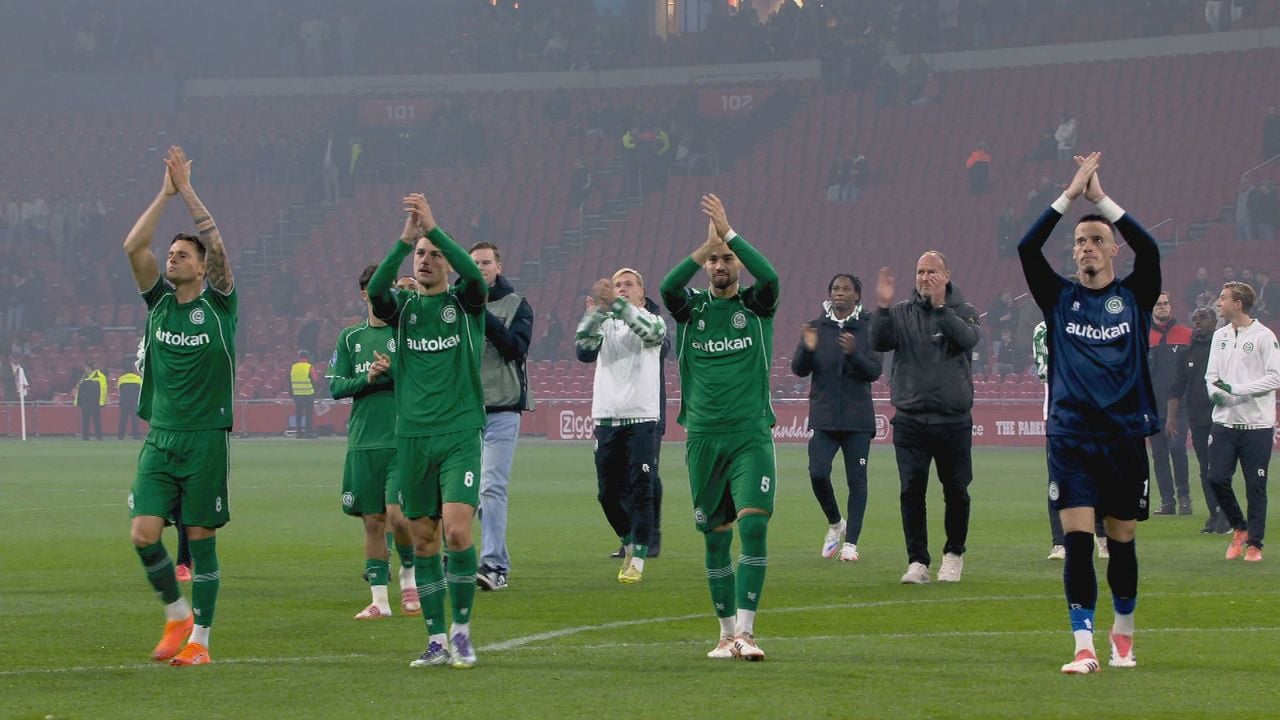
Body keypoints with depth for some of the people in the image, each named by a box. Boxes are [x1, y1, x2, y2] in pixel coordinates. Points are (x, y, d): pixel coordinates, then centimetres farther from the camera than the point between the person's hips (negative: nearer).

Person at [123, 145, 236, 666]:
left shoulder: (219, 305, 0)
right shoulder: (159, 301, 8)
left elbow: (217, 245, -15)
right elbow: (133, 247, -3)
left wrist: (187, 191, -13)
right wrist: (165, 194, -6)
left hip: (206, 440, -3)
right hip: (160, 438, 3)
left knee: (201, 541, 0)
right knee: (143, 534, -8)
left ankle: (200, 638, 8)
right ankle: (177, 614, 13)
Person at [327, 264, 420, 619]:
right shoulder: (350, 337, 11)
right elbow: (335, 386, 7)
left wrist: (392, 372, -17)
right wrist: (367, 379, -9)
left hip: (402, 441, -3)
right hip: (362, 443, 3)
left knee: (396, 514, -13)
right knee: (372, 521, 3)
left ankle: (409, 574, 13)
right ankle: (379, 599, 8)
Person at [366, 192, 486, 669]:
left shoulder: (465, 304, 3)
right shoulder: (403, 307, 7)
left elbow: (475, 275, -20)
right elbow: (375, 291, -15)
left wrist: (433, 227, -27)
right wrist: (405, 238, -26)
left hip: (460, 436, -3)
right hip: (411, 438, 3)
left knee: (457, 532, -16)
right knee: (424, 541, 4)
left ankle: (462, 630, -2)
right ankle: (437, 639, 11)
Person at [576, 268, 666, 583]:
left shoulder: (651, 320, 3)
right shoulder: (604, 324, 11)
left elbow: (652, 331, -22)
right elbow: (584, 345, -9)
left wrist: (617, 304, -36)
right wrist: (595, 311, -27)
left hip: (641, 418, -3)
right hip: (606, 418, 3)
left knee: (640, 491, -7)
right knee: (608, 492, 7)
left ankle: (638, 559, -3)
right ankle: (629, 542, 28)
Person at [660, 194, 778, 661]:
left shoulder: (756, 306, 4)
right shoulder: (692, 308, 7)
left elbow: (770, 277, -19)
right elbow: (668, 287, -16)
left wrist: (729, 233, -20)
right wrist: (707, 244, -24)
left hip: (751, 435, -2)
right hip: (703, 438, 2)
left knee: (754, 526, -15)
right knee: (715, 537, 5)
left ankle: (745, 631, -18)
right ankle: (727, 632, 14)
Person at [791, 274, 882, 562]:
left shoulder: (867, 329, 1)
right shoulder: (816, 328, 6)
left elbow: (875, 371, -6)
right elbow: (799, 369, 2)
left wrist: (853, 353, -23)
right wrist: (808, 349, -18)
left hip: (858, 418, -1)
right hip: (824, 417, 1)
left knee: (856, 479, -1)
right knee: (817, 473, -10)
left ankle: (850, 542, 6)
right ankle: (835, 523, 15)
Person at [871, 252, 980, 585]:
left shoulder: (962, 311, 3)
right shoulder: (902, 313, 7)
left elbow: (970, 339, -18)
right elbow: (880, 342, -8)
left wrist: (940, 307, -27)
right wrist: (883, 307, -23)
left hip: (953, 420, -1)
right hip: (910, 419, 1)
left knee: (956, 492, 5)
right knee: (911, 492, -6)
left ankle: (954, 555, 24)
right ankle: (917, 561, 1)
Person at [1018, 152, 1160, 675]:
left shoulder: (1134, 296, 6)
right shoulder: (1060, 298, 6)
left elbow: (1148, 249, -12)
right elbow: (1027, 249, -8)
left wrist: (1101, 198, -14)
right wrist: (1069, 195, -13)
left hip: (1125, 436, 0)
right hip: (1071, 438, 0)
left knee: (1122, 543, 9)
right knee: (1077, 542, -10)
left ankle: (1123, 633, 29)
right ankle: (1084, 647, -11)